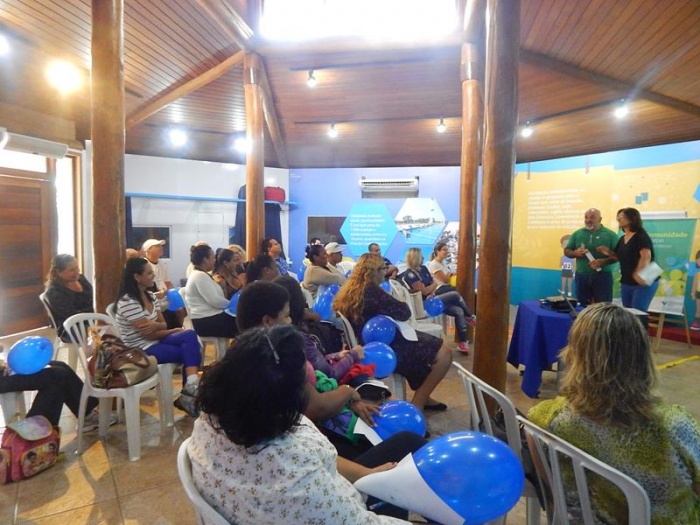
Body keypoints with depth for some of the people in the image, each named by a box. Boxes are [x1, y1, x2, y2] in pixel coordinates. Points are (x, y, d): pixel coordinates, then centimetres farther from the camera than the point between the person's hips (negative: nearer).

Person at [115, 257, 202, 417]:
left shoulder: (150, 296, 7)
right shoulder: (128, 302, -19)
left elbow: (163, 324, 6)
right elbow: (148, 334, -18)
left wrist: (156, 325, -19)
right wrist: (175, 331, -5)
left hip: (155, 341, 8)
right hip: (141, 350, -8)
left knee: (190, 336, -18)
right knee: (192, 351, -17)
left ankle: (191, 388, -18)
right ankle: (191, 389, -4)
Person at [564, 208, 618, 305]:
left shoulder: (610, 234, 0)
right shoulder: (577, 233, 8)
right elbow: (566, 251, 11)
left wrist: (603, 261, -20)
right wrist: (575, 253, -11)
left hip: (602, 276, -3)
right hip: (581, 276, 3)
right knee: (583, 306, 9)